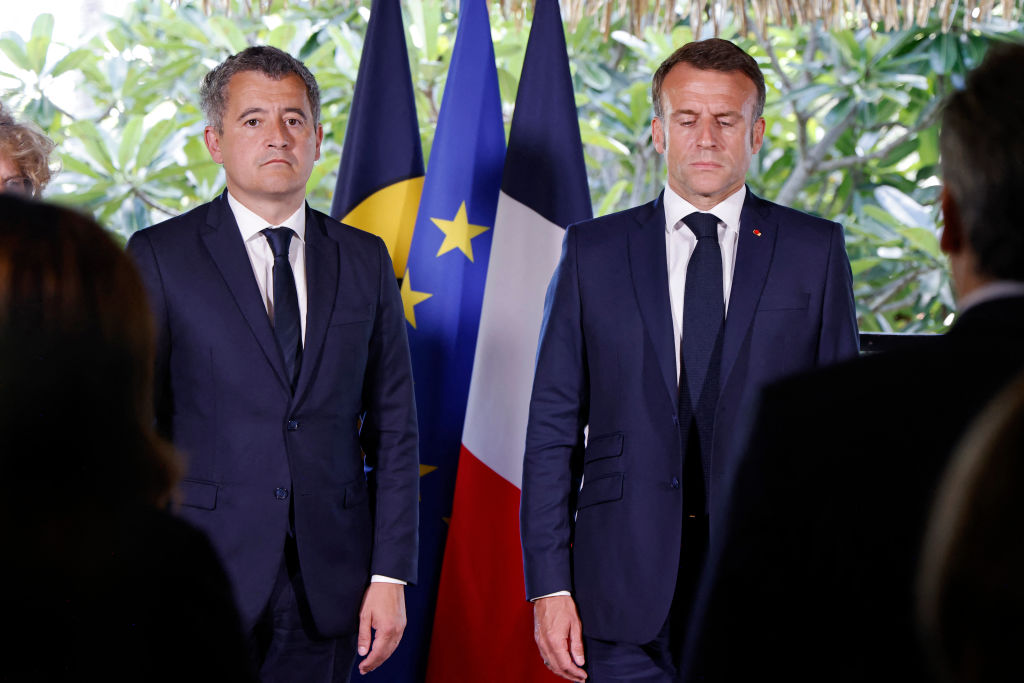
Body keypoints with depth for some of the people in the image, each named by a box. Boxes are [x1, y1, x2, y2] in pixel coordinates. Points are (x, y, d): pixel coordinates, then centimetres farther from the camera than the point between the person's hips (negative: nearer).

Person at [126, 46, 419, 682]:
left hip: (328, 583, 3)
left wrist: (391, 576, 2)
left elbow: (394, 428, 9)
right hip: (202, 578, -2)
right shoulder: (160, 256, 0)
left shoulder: (365, 259, 9)